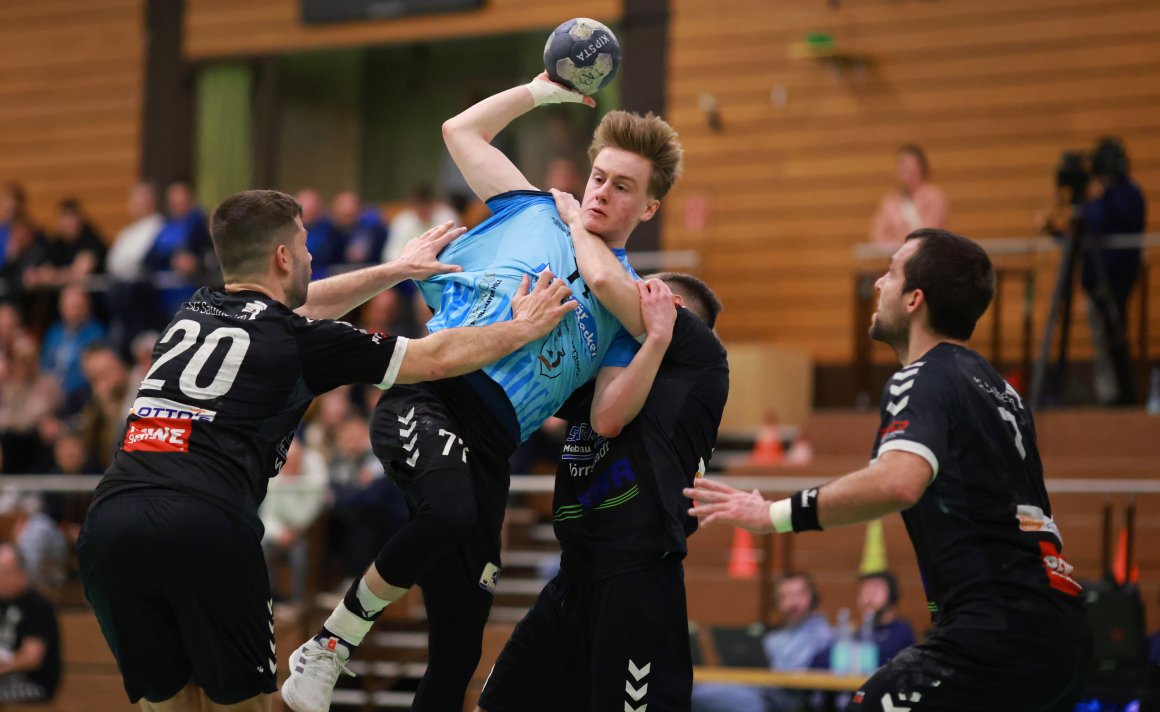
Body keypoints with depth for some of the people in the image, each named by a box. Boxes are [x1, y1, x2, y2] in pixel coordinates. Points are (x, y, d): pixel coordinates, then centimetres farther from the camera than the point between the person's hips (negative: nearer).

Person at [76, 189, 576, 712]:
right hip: (204, 526, -5)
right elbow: (436, 359, 18)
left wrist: (396, 270, 55)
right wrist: (525, 328, 34)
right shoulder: (301, 340, 9)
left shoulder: (195, 311, 24)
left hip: (108, 519, 5)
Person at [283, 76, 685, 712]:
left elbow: (606, 417, 4)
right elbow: (461, 130, 27)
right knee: (449, 513, -38)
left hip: (491, 442, 2)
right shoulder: (534, 213, 19)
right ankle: (332, 643, -19)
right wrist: (543, 90, 27)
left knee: (458, 649, -3)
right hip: (428, 394, -2)